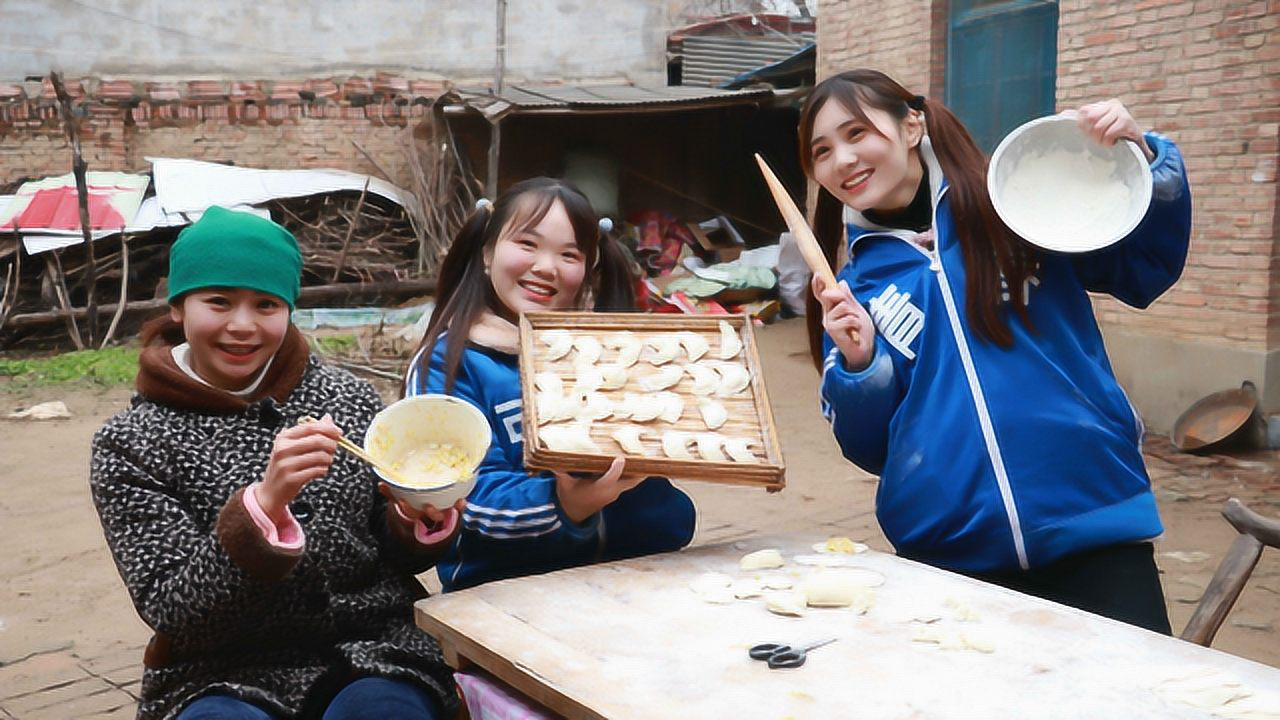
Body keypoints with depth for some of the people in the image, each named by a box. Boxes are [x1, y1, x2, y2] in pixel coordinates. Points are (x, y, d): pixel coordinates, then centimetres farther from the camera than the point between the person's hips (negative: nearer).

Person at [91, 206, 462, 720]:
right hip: (224, 676, -1)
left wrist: (421, 514, -12)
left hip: (372, 650, 2)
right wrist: (264, 503, -26)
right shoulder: (131, 445, -2)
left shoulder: (349, 399, 2)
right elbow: (172, 612, -11)